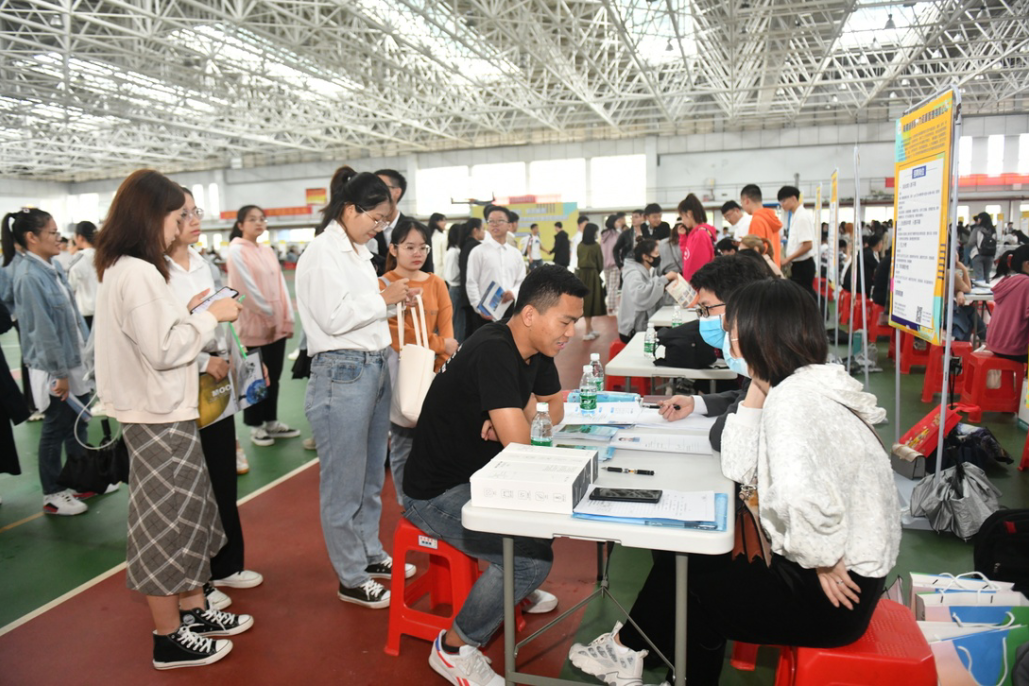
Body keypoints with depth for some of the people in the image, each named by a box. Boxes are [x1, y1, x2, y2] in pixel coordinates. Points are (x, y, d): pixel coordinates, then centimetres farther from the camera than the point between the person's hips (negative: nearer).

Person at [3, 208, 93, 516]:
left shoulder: (53, 266, 5)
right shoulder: (29, 276, -21)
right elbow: (43, 329, -21)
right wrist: (60, 373, -18)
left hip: (75, 360, 8)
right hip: (54, 367, -8)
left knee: (77, 423, 17)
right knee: (55, 429, 5)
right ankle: (52, 495, 21)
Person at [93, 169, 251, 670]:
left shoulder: (119, 269, 11)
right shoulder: (139, 273, -20)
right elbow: (164, 350, -22)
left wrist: (186, 313, 9)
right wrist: (211, 316, -12)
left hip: (159, 411, 10)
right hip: (159, 417, -10)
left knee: (187, 512, 18)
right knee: (165, 521, 2)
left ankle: (193, 609, 33)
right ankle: (169, 639, 18)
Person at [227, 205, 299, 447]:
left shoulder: (268, 251, 13)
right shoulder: (236, 251, -8)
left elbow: (280, 284, 9)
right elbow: (247, 288, -14)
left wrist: (287, 318, 1)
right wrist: (268, 315, -12)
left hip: (277, 325, 6)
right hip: (254, 325, -6)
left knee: (273, 376, 12)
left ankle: (271, 422, 24)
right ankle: (255, 426, 16)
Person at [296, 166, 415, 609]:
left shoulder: (356, 252, 15)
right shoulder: (322, 253, -12)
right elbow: (334, 317, -19)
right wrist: (383, 299, -11)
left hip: (374, 369, 9)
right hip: (342, 374, -9)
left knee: (371, 476, 19)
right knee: (345, 484, 3)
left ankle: (370, 555, 35)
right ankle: (351, 580, 16)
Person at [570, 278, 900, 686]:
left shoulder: (793, 396, -24)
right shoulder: (805, 386, 7)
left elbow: (799, 495, -41)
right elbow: (739, 469, 5)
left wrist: (823, 561, -23)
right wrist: (758, 388, 0)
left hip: (831, 594, -8)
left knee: (682, 575, 5)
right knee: (685, 565, 13)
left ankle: (629, 648, 30)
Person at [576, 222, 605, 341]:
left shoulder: (580, 245, 3)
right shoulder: (596, 246, -10)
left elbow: (578, 260, 7)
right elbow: (600, 262, -2)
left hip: (581, 274, 5)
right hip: (592, 274, -5)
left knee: (584, 301, 12)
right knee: (591, 301, 0)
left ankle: (590, 329, 22)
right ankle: (588, 332, 1)